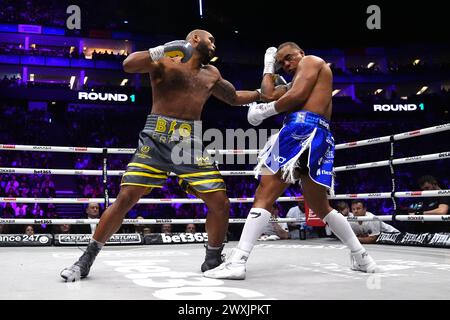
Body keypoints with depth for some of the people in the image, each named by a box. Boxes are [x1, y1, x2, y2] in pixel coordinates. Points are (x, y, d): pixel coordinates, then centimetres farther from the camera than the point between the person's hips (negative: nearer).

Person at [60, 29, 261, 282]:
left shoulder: (211, 74, 21)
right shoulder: (165, 60, 5)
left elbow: (234, 98, 36)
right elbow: (128, 65, -11)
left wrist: (263, 93, 31)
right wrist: (159, 51, -21)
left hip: (191, 143, 4)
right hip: (157, 137, -4)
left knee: (220, 203, -5)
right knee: (126, 198, -11)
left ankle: (213, 261, 17)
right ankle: (87, 259, 4)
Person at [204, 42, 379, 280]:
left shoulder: (312, 61, 11)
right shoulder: (295, 83, 34)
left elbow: (297, 96, -6)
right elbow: (269, 94, 19)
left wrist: (265, 111, 2)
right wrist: (269, 68, 32)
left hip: (303, 128, -9)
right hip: (319, 138, 9)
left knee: (264, 195, -13)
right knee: (320, 207, 18)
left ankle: (237, 262, -21)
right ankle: (361, 256, 21)